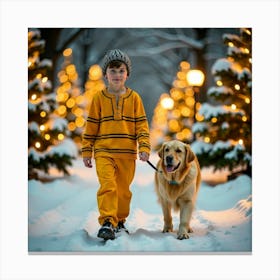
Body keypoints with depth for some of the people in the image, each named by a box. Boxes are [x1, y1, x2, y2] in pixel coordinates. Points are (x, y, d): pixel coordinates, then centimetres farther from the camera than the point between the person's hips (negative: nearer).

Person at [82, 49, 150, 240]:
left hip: (128, 153, 1)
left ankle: (120, 221, 28)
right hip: (104, 152, -1)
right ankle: (107, 222, -16)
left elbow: (142, 124, 4)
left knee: (124, 190, 11)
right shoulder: (99, 97, 3)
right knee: (107, 186, -16)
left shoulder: (134, 97, 4)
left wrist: (144, 147, -7)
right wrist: (87, 151, 6)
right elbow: (91, 126, 7)